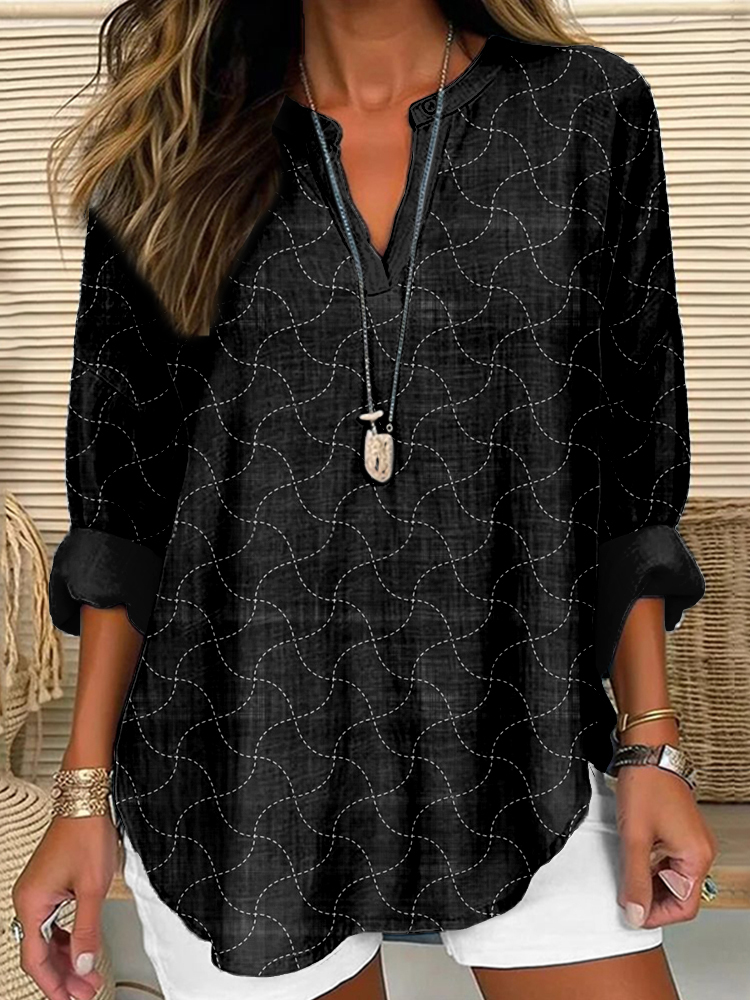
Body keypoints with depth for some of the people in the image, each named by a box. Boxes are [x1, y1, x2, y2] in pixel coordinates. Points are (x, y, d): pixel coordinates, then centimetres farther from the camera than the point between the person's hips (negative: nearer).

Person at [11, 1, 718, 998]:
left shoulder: (590, 110, 0)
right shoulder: (172, 141, 1)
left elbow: (630, 467, 3)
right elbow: (120, 493, 2)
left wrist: (650, 745, 0)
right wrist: (86, 789, 0)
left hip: (513, 752, 1)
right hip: (239, 768, 0)